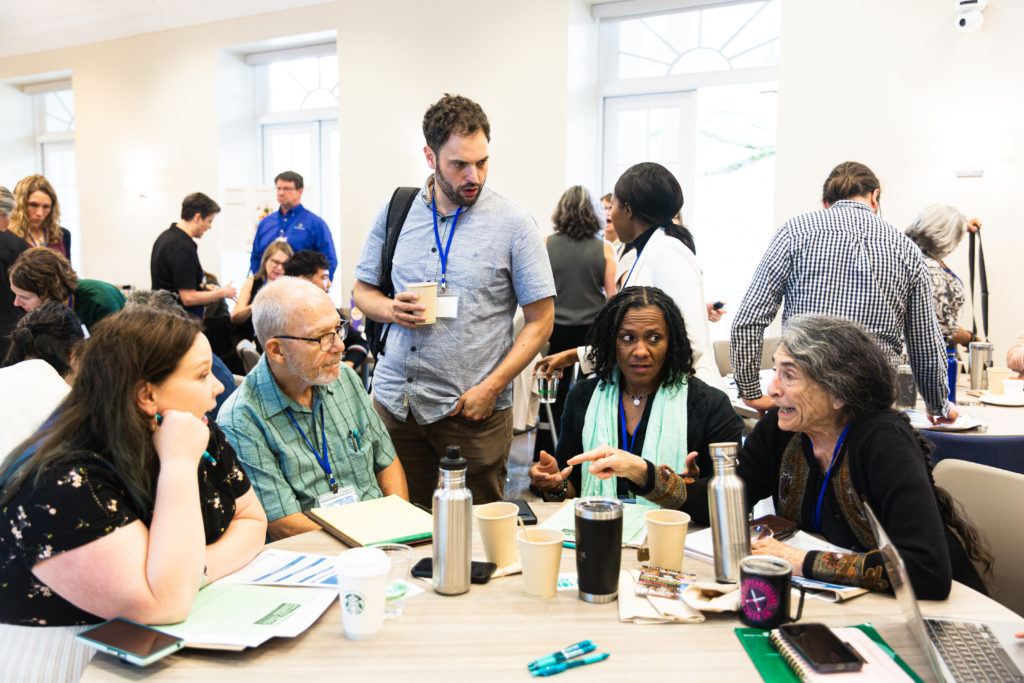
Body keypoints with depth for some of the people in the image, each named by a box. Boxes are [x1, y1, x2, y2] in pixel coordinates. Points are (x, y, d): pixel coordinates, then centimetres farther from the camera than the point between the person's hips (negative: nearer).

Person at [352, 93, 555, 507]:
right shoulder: (394, 213, 6)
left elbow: (540, 320, -4)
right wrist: (390, 309, -8)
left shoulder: (513, 225, -4)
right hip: (394, 400, 3)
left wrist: (491, 388, -13)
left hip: (473, 410, -3)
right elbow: (362, 291, 15)